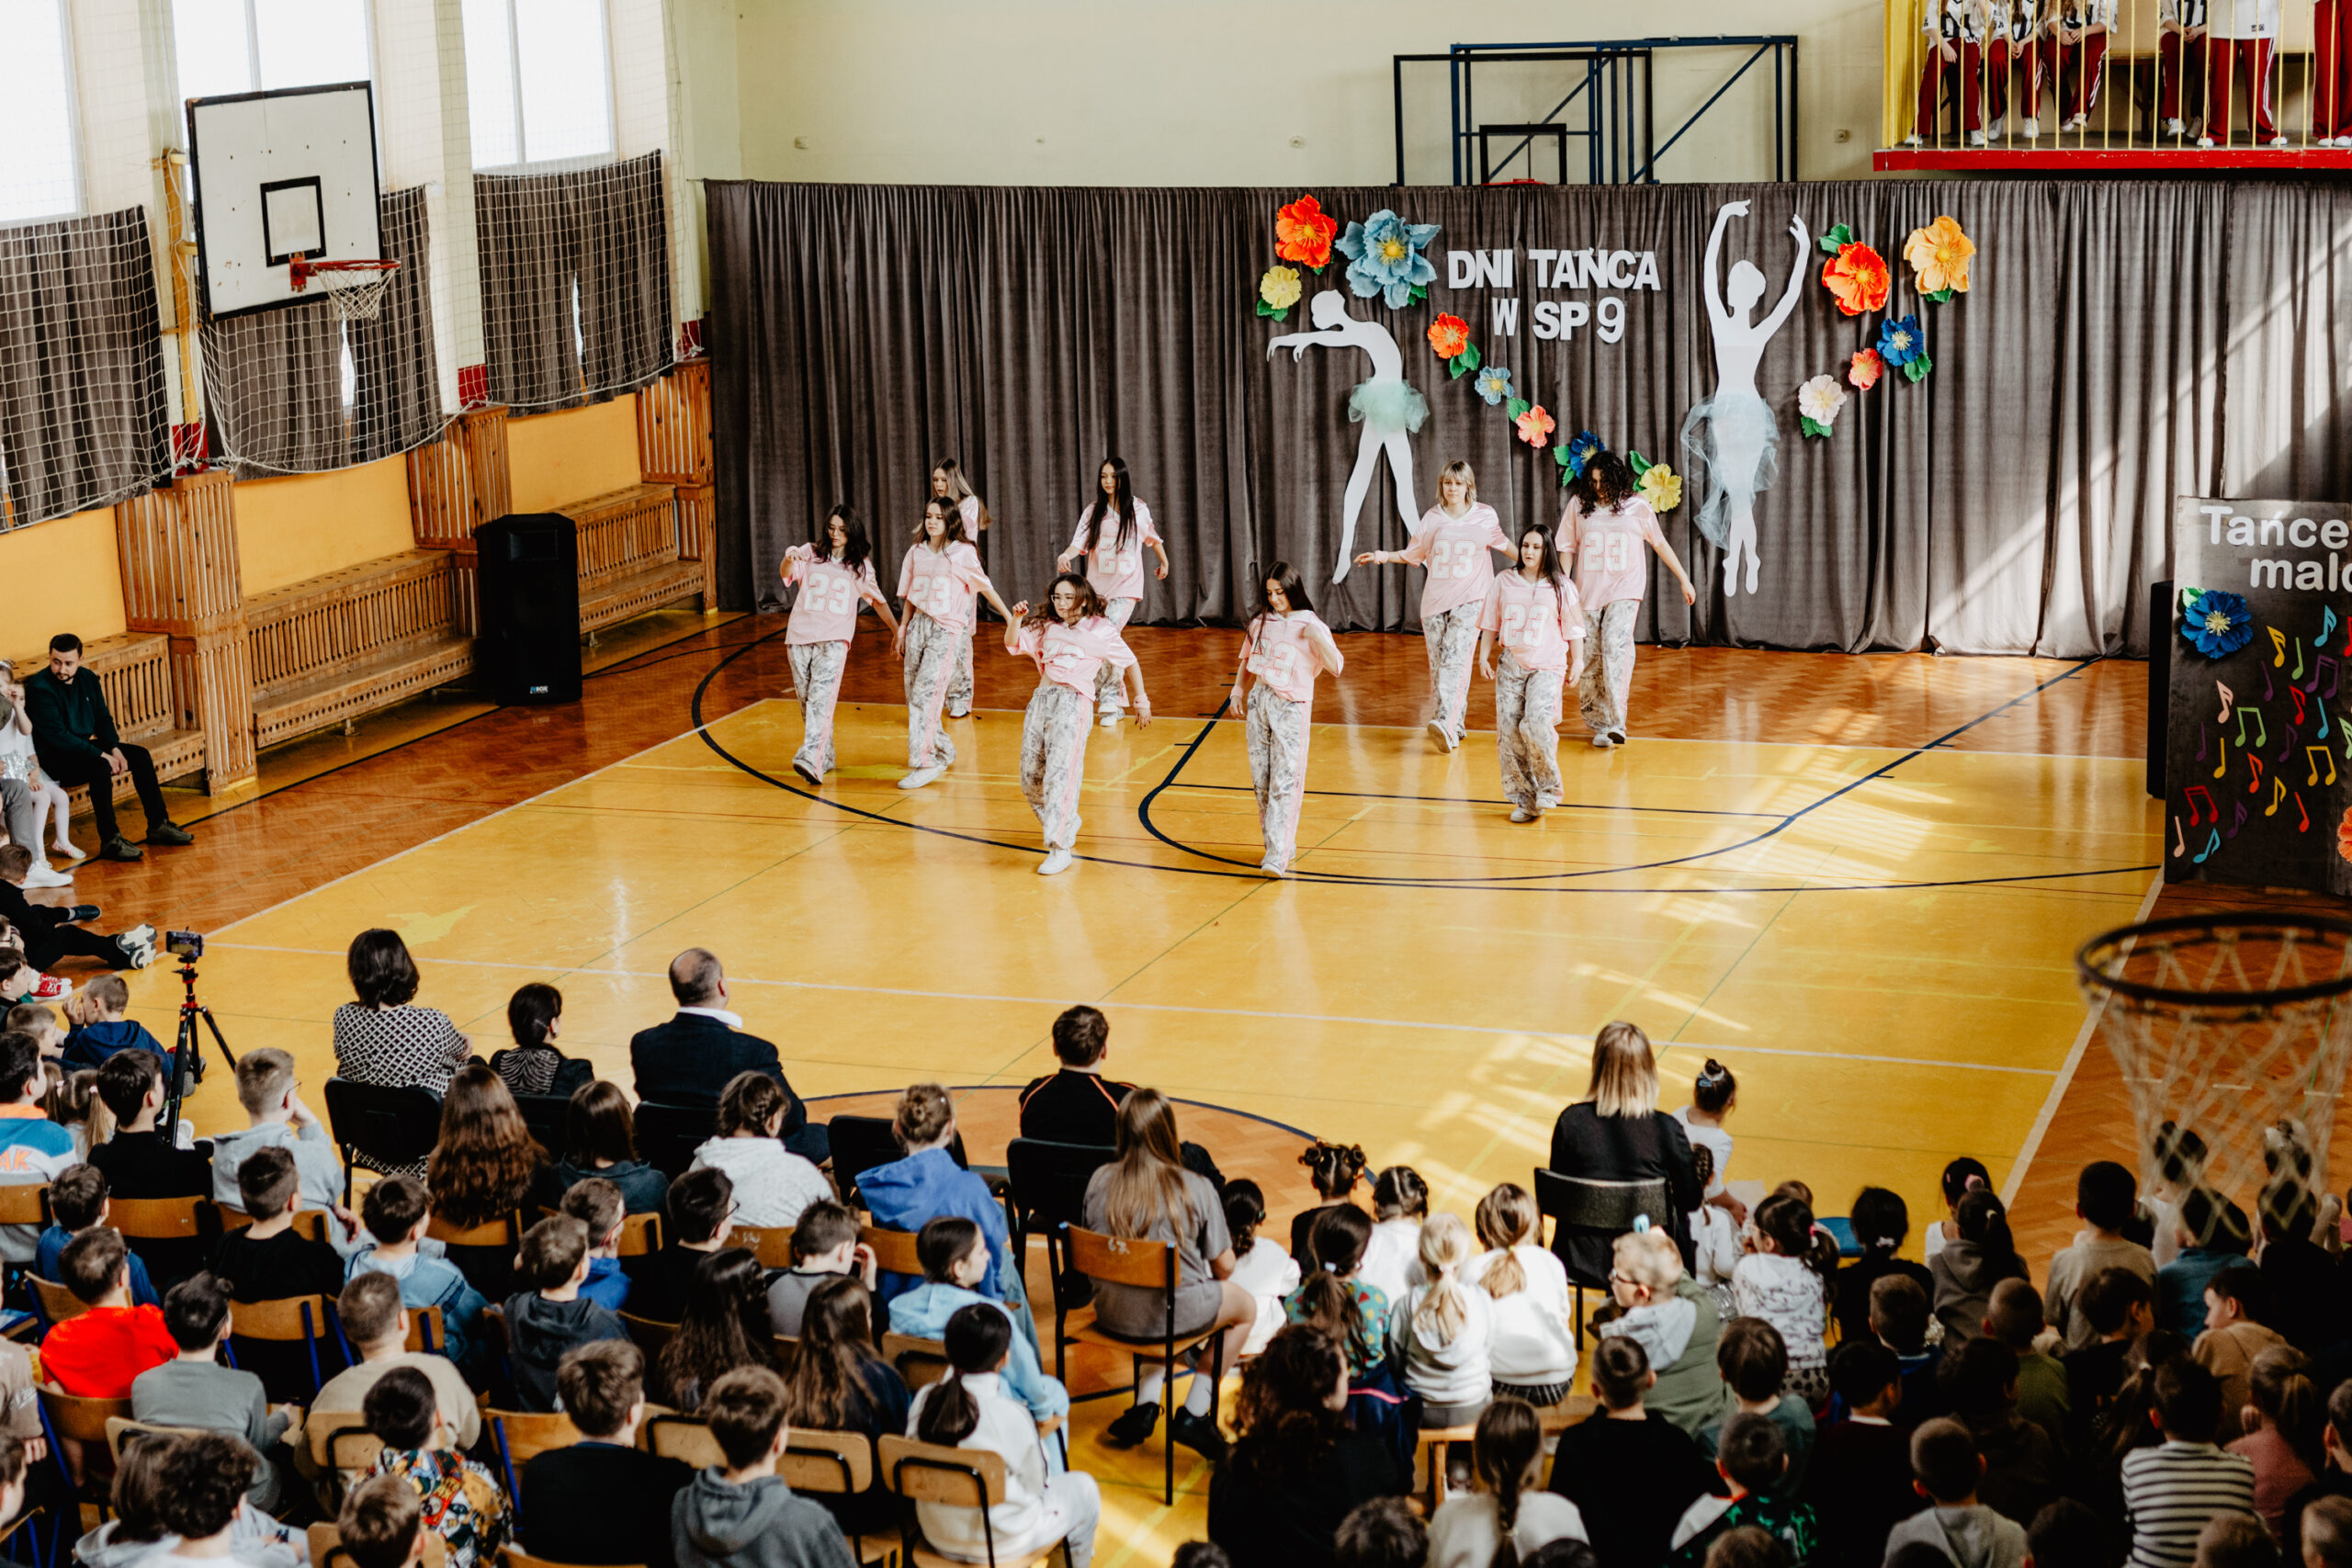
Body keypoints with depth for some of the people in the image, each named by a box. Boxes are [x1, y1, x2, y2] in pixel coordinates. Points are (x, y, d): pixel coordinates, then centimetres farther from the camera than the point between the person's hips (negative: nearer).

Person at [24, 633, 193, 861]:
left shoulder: (88, 679, 5)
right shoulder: (39, 688, -19)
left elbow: (102, 718, 12)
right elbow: (57, 735, -25)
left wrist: (114, 748, -8)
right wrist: (101, 755, -26)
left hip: (84, 747, 8)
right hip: (56, 758, -8)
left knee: (140, 756, -3)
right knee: (100, 767, -34)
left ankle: (158, 825, 2)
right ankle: (109, 840, -31)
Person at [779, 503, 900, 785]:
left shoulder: (860, 565, 11)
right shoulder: (810, 554, 9)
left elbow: (877, 600, 21)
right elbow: (788, 574, -8)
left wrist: (897, 630, 19)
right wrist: (789, 558, -31)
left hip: (833, 639, -2)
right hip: (799, 637, 2)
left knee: (821, 699, -19)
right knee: (807, 704, 6)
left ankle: (811, 760, -32)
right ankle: (825, 758, 20)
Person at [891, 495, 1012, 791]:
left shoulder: (962, 552, -3)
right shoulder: (917, 552, 11)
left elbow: (984, 586, 3)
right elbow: (909, 596, 17)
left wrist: (1009, 617, 4)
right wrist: (902, 629, 14)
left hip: (948, 629, -5)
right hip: (919, 625, 5)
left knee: (925, 693, -15)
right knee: (914, 697, 6)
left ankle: (924, 763, -13)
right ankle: (944, 751, 23)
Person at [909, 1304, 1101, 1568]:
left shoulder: (924, 1398, -13)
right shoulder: (1011, 1416, -28)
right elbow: (1036, 1484, -13)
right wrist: (1040, 1437, 6)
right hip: (1001, 1543, -6)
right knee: (1082, 1487, 21)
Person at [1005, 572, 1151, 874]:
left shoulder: (1100, 630, 6)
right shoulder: (1046, 628, 18)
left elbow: (1130, 662, 14)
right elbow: (1013, 645, 13)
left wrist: (1141, 698, 14)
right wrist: (1017, 618, -4)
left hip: (1072, 701, -6)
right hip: (1041, 699, 6)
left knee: (1060, 773, -17)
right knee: (1030, 779, 7)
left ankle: (1060, 849, -16)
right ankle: (1066, 822, 32)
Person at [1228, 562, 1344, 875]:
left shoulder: (1309, 625, -3)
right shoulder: (1261, 623, 11)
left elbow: (1336, 667, -8)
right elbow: (1247, 660, 23)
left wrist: (1319, 639, -22)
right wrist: (1238, 691, 10)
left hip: (1291, 707, -5)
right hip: (1258, 701, 5)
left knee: (1284, 782, -11)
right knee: (1261, 781, 7)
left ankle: (1278, 856, -17)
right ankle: (1281, 845, 20)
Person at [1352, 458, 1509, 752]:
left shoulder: (1485, 516, 3)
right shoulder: (1432, 519, 7)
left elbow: (1502, 544, 19)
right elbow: (1413, 554, 14)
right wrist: (1379, 556, 2)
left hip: (1470, 598, -3)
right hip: (1435, 599, 3)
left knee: (1455, 657, -19)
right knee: (1438, 664, 1)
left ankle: (1445, 722, -30)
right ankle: (1456, 724, 11)